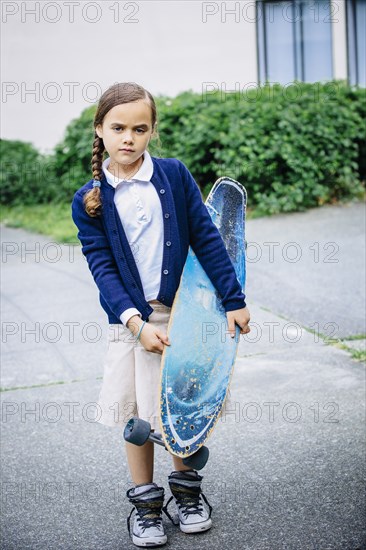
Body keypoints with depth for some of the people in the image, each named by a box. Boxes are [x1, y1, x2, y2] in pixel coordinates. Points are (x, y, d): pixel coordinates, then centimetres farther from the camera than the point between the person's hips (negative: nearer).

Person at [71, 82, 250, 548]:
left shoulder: (174, 175, -2)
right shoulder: (88, 201, -3)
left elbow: (206, 238, -1)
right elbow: (102, 267, -7)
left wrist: (234, 299, -2)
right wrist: (137, 323, -18)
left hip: (182, 312, 0)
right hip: (130, 320, 0)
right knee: (137, 414, 6)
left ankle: (186, 488, 33)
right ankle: (145, 501, 24)